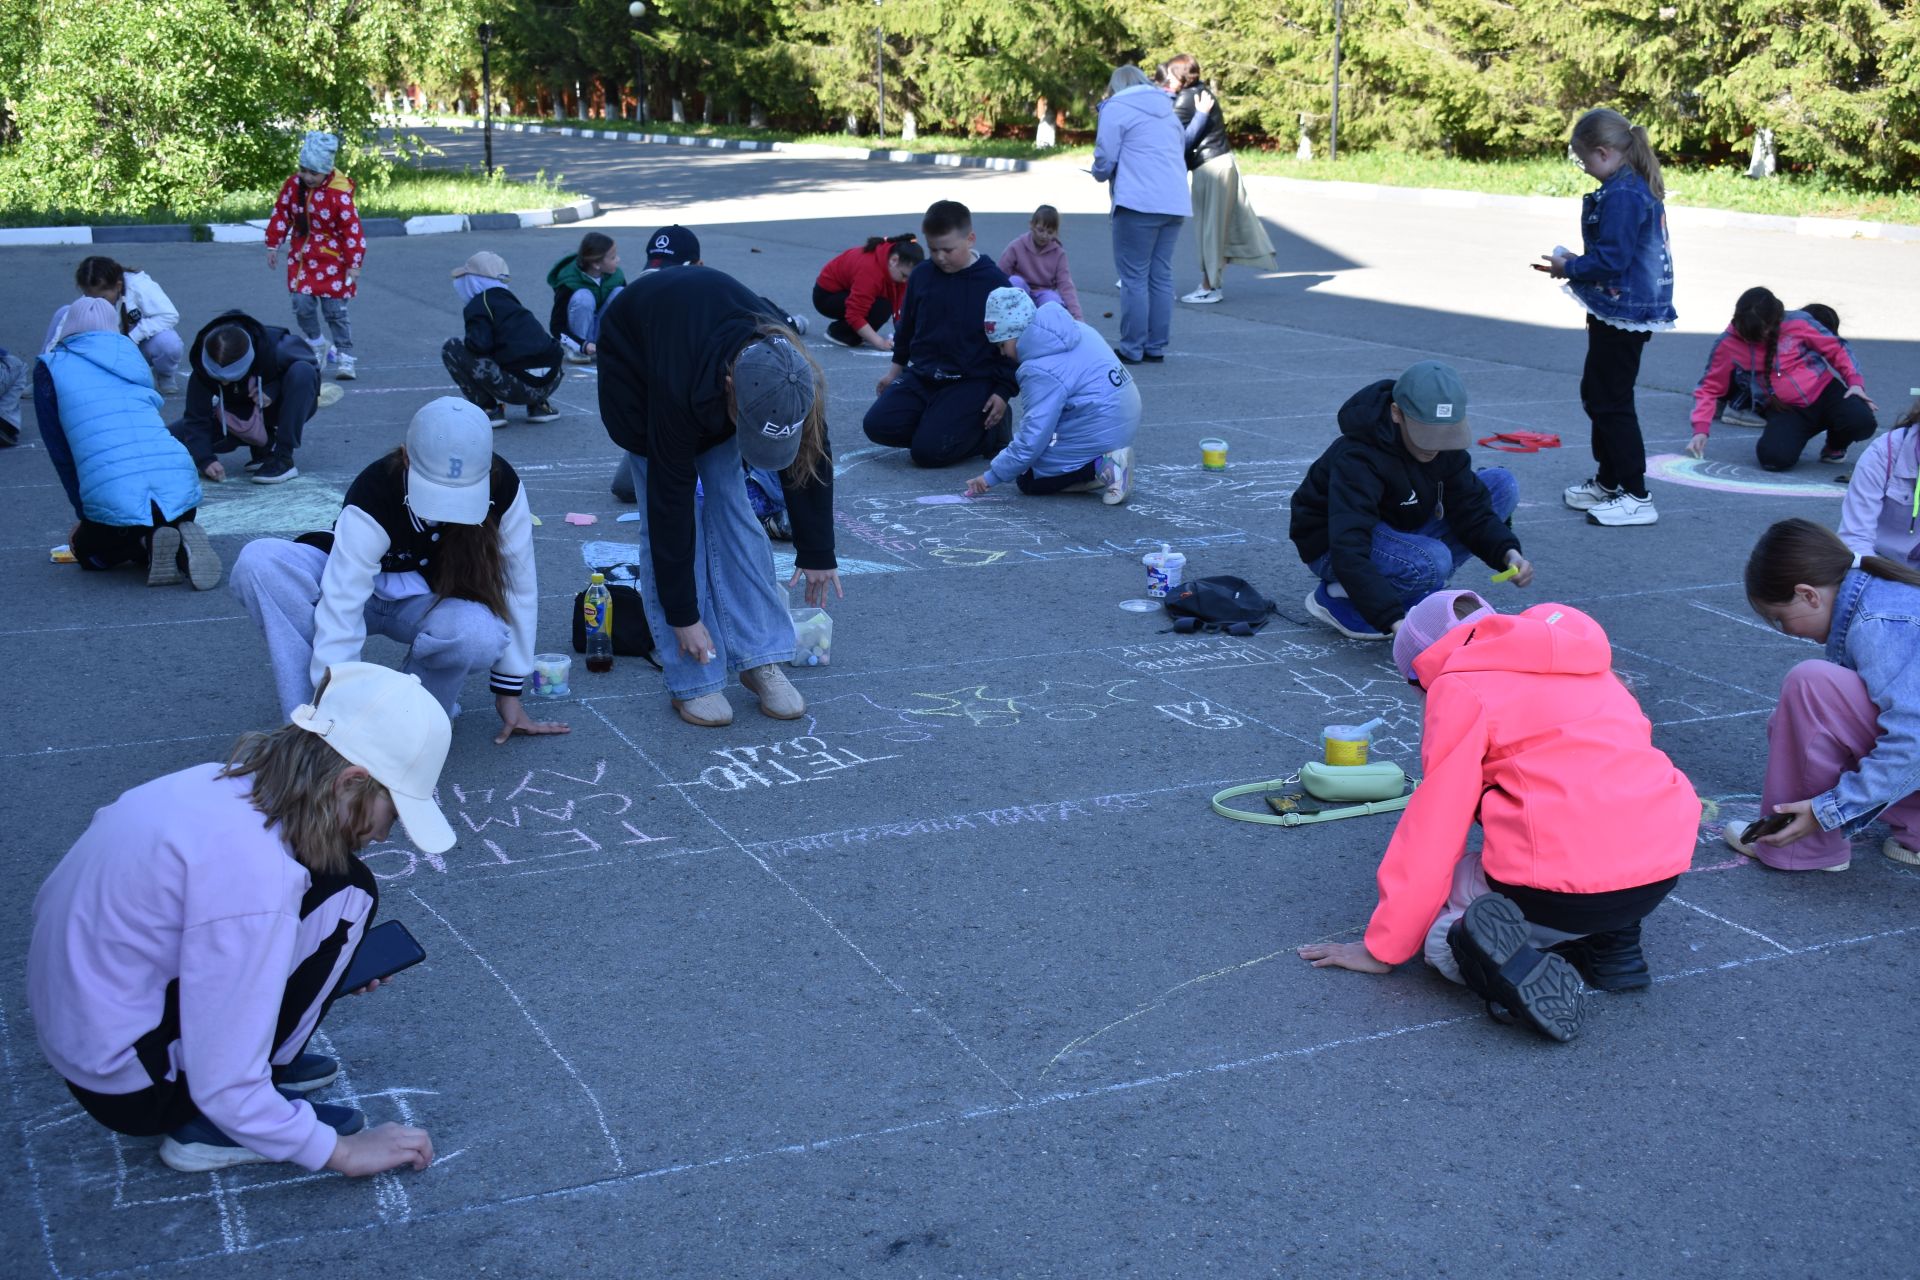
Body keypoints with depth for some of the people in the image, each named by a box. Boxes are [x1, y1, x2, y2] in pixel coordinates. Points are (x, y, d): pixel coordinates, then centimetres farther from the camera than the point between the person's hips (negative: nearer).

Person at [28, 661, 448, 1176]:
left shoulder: (221, 785, -3)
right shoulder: (253, 867, -29)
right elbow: (224, 1091, -25)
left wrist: (334, 964, 12)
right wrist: (341, 1151, -11)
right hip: (131, 1086, -8)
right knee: (344, 894, -11)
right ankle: (216, 1126, -4)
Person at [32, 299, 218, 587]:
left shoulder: (50, 368, 12)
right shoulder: (132, 356, 23)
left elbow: (60, 452, 13)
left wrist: (84, 513, 22)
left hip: (113, 498, -3)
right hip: (180, 485, 3)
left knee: (87, 551, 27)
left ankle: (146, 544, -3)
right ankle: (182, 547, -1)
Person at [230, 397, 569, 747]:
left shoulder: (503, 487, -25)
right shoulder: (373, 495, -32)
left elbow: (517, 587, -15)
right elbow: (341, 609, -37)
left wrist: (509, 692, -9)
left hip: (433, 604, 1)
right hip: (362, 583, -1)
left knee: (482, 633, -38)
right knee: (259, 561, -32)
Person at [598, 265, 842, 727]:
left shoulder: (792, 374, -32)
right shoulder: (679, 389, -44)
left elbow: (810, 457, -14)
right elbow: (670, 502, -34)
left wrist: (817, 554, -4)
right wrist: (683, 616, -27)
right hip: (636, 363, -4)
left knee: (729, 498, -7)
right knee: (670, 513, -12)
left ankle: (761, 659, 0)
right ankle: (693, 683, -7)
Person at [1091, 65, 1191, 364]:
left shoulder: (1116, 108, 1)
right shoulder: (1167, 110, 22)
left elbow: (1105, 158, -4)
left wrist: (1101, 174, 18)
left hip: (1138, 203, -7)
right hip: (1176, 202, 7)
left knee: (1134, 277, -2)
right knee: (1161, 275, 10)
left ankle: (1132, 348, -1)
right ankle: (1156, 346, 12)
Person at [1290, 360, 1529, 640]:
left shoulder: (1444, 440, -11)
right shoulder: (1357, 459, -33)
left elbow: (1471, 507, -9)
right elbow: (1348, 554, -42)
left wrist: (1508, 554, -29)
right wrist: (1397, 622, -50)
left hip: (1398, 532, 8)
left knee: (1502, 484, -7)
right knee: (1431, 561, -38)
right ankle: (1337, 598, -11)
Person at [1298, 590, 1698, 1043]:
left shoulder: (1462, 687, 0)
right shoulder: (1585, 666, 23)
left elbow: (1432, 834, -2)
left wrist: (1381, 949, 6)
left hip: (1567, 886, -7)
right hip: (1667, 866, 7)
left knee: (1438, 934, 17)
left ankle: (1511, 963, -16)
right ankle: (1614, 945, 14)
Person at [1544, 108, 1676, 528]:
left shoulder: (1622, 195, -21)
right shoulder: (1638, 188, 11)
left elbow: (1611, 260, -23)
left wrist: (1568, 268, -9)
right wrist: (1577, 263, 13)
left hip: (1623, 312, -11)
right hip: (1622, 310, 11)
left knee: (1612, 402, -5)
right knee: (1595, 393, 21)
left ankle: (1636, 497, 0)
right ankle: (1607, 482, 34)